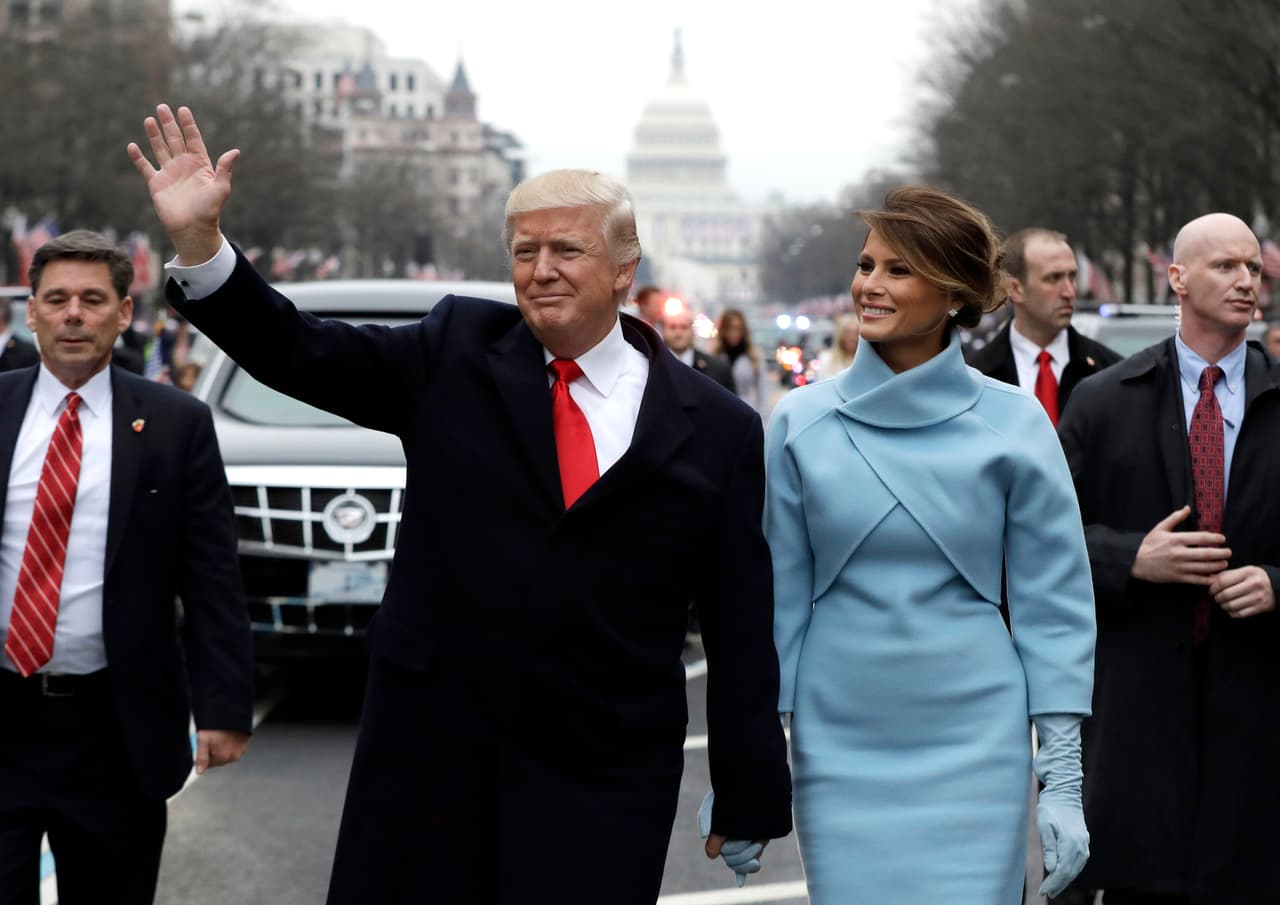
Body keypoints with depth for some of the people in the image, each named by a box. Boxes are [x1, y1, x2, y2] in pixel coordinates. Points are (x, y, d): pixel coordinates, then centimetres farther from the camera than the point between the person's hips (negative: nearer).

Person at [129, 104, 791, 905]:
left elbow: (742, 631, 0)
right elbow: (301, 353, -4)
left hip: (602, 792, -1)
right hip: (430, 757, 1)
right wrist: (199, 240, -19)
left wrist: (749, 803, 1)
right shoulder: (458, 352, 4)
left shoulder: (717, 430, 0)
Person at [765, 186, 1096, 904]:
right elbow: (778, 594, 6)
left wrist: (1063, 776, -3)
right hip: (839, 752, 1)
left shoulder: (1014, 425, -2)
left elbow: (1054, 603, 1)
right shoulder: (803, 421, 2)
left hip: (973, 746, -1)